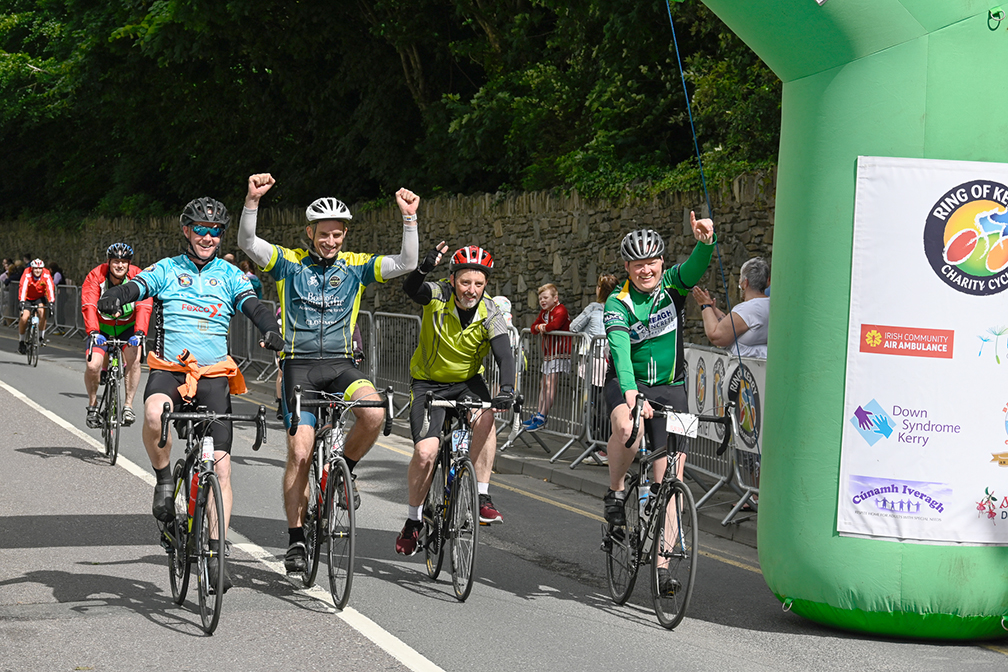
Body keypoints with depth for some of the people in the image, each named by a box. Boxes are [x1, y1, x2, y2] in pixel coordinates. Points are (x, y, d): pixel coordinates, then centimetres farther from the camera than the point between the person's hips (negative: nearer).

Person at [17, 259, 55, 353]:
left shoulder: (46, 276, -21)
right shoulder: (27, 275, -25)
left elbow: (50, 288, -29)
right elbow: (23, 288, -35)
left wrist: (51, 302, -43)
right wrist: (22, 302, -49)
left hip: (40, 297, 1)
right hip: (28, 298, -1)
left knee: (42, 312, -28)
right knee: (24, 318, -18)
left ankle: (41, 336, -13)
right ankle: (21, 341, 2)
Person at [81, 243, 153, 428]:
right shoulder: (96, 276, -19)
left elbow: (144, 306, -29)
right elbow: (89, 305, -30)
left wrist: (139, 332, -45)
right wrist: (93, 332, -46)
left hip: (127, 327, 0)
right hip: (102, 327, 0)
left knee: (134, 359, -26)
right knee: (93, 366, -18)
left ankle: (128, 405, -14)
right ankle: (93, 404, 8)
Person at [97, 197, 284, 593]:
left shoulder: (229, 274, 13)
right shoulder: (168, 269, 10)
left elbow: (251, 305, -3)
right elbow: (138, 286, -7)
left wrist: (270, 329, -25)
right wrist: (114, 297, -32)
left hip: (213, 372, 2)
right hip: (169, 366, -1)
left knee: (221, 464, -6)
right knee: (155, 415, -37)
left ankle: (215, 554, 2)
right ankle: (164, 480, -9)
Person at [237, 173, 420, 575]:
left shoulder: (355, 267, 7)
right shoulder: (289, 263, 2)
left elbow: (406, 264, -3)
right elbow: (247, 243, -13)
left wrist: (409, 217, -14)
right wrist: (253, 201, -27)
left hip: (340, 364, 1)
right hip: (299, 365, -1)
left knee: (374, 413, -29)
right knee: (300, 453, -9)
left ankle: (345, 470, 0)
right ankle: (296, 540, 4)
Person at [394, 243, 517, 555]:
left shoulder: (490, 314, -17)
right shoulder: (439, 295, -19)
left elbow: (504, 355, -27)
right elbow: (410, 289, -40)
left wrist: (507, 389, -46)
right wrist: (425, 268, -61)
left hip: (467, 381, 1)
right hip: (428, 382, -1)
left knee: (484, 418, -31)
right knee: (425, 452, -16)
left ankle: (482, 497, -19)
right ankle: (413, 520, 6)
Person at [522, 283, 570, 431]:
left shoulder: (560, 311, -13)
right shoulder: (544, 312, 16)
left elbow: (555, 324, -30)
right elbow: (534, 327, 15)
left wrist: (543, 327, -11)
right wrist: (538, 327, -9)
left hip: (559, 353, -10)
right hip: (548, 353, 10)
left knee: (550, 384, -14)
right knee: (543, 384, 14)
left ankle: (541, 418, -17)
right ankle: (537, 415, 21)